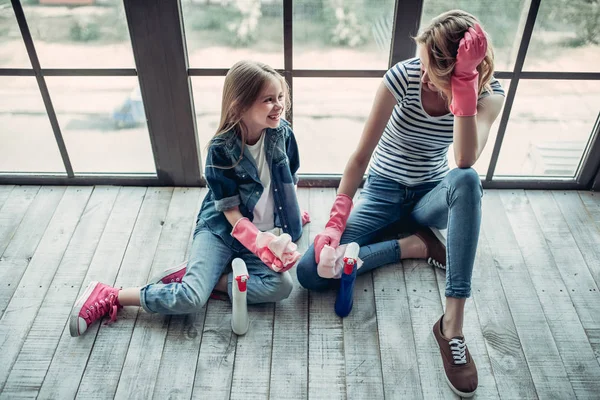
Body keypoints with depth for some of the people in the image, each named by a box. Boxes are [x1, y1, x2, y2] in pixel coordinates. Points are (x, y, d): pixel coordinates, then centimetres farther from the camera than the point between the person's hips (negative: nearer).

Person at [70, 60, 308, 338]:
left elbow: (289, 181, 11)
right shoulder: (222, 149, -17)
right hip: (221, 229, -4)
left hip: (266, 234, 4)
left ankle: (198, 277, -11)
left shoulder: (282, 133, -7)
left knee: (281, 286, -26)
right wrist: (266, 245, -26)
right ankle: (108, 297, -2)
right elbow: (232, 215, -16)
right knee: (190, 299, -24)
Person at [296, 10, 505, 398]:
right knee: (311, 270, -21)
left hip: (431, 195, 1)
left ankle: (452, 324, -33)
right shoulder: (403, 76, -21)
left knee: (466, 180, -40)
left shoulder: (489, 92, -16)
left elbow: (466, 161, -34)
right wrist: (336, 223, -26)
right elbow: (361, 155, -18)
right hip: (382, 192, 0)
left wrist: (464, 83, -39)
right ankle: (415, 244, -7)